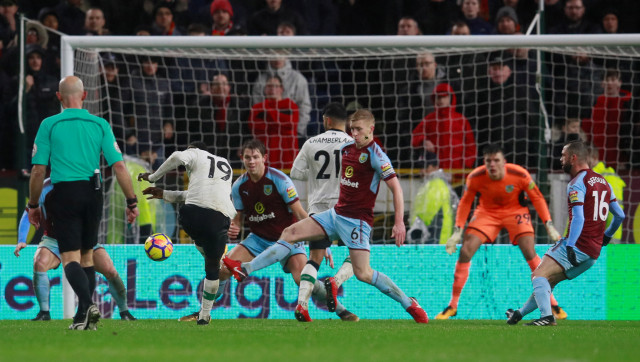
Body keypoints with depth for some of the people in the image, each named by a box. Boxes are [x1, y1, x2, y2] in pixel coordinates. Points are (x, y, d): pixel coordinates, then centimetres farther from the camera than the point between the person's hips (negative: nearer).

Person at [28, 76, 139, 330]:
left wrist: (33, 205, 7)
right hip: (92, 194, 3)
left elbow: (38, 170, -3)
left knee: (70, 258, -6)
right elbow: (118, 166, 0)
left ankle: (87, 305, -29)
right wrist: (131, 201, 6)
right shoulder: (100, 125, 5)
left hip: (64, 194, -3)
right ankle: (84, 316, 16)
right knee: (87, 256, 16)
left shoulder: (49, 125, -1)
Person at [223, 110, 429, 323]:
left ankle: (409, 304, -2)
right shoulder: (346, 148, 9)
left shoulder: (375, 155, -14)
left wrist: (399, 222, -23)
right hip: (337, 214, 8)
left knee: (362, 273, -15)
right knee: (291, 233, 1)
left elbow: (396, 188, -16)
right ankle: (245, 269, 0)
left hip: (357, 220, -8)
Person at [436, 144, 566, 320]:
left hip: (515, 211, -1)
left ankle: (552, 303, -6)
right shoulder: (475, 177, -22)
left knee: (530, 252, -20)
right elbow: (465, 203, -6)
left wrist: (549, 225, -15)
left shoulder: (520, 175, -25)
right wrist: (457, 231, -12)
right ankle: (452, 306, -1)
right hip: (487, 212, 1)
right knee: (465, 251, -14)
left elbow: (537, 198, -10)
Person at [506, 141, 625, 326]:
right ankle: (519, 314, 27)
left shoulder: (577, 184, -10)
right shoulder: (604, 182, 16)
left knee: (538, 276, -13)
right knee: (548, 280, 19)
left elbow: (578, 218, -22)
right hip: (594, 252, 9)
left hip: (577, 246, -9)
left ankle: (547, 316, -29)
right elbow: (620, 215, 19)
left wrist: (570, 246, -28)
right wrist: (606, 236, 32)